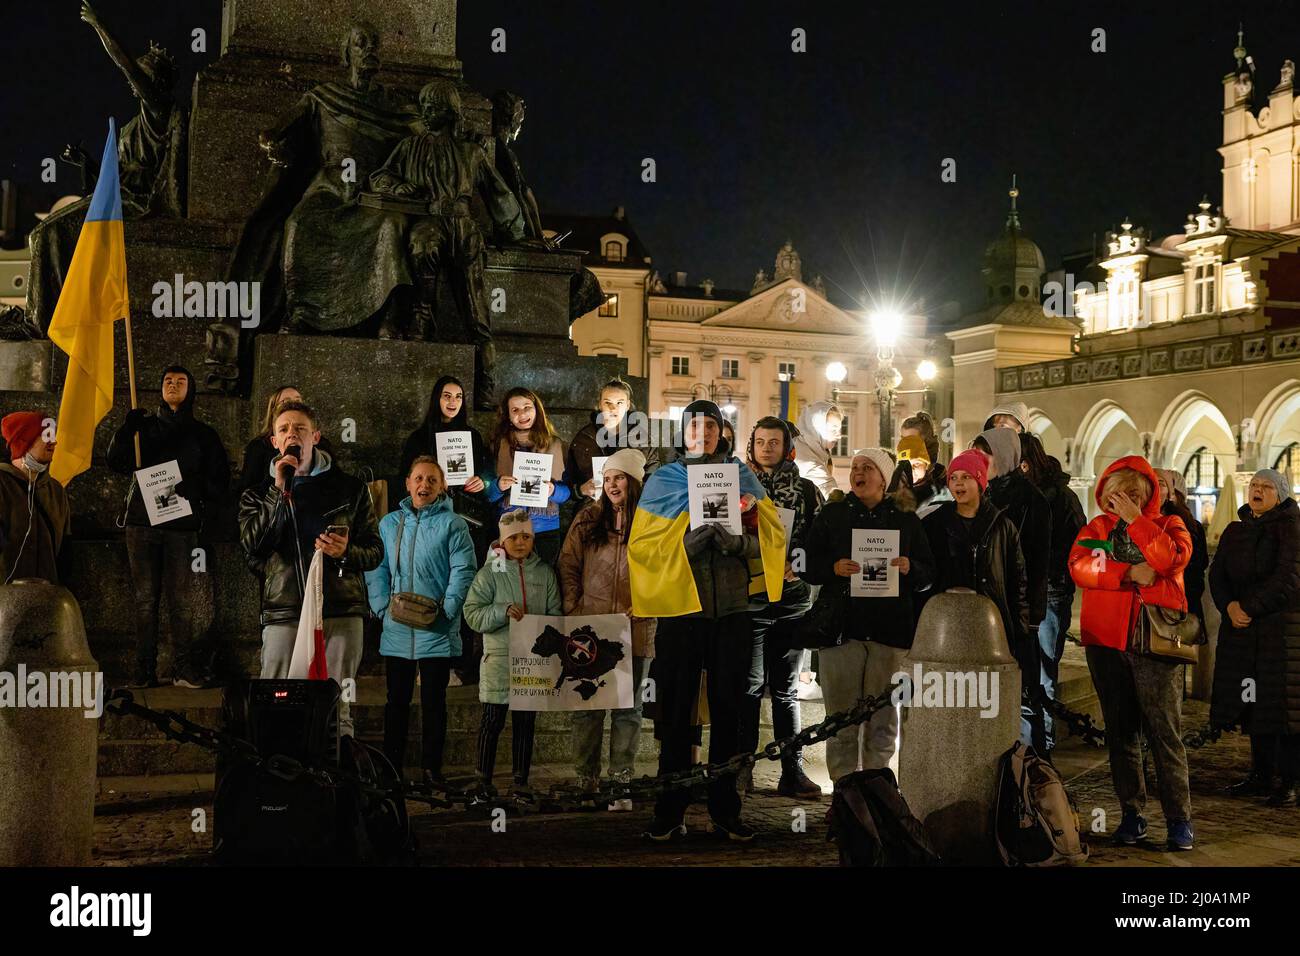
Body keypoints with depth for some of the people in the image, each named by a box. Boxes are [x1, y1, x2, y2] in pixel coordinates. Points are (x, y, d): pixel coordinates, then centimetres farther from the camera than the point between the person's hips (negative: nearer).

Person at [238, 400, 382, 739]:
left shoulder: (349, 488, 14)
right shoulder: (259, 493, 16)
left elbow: (375, 551, 13)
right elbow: (252, 545, -3)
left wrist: (346, 553, -8)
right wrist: (279, 491, -5)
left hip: (340, 612, 0)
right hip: (283, 613, 0)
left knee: (337, 710, -2)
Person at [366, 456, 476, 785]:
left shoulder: (452, 523, 0)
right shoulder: (389, 523, 10)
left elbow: (463, 570, -7)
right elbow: (376, 568, 8)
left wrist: (447, 608, -17)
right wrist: (383, 605, -6)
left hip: (436, 632, -3)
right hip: (397, 630, 3)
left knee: (434, 702, 5)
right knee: (396, 700, 9)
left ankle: (432, 768, 12)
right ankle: (391, 767, 16)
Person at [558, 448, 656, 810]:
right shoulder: (587, 520, 6)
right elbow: (568, 568, 7)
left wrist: (638, 609, -11)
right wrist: (573, 611, -2)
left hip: (635, 632, -1)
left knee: (627, 709, 6)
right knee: (587, 708, 5)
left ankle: (620, 785, 12)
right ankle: (586, 782, 14)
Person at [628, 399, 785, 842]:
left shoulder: (742, 477, 11)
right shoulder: (663, 480, 7)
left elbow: (771, 537, 5)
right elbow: (642, 543, 0)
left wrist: (736, 540, -14)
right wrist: (686, 542, -16)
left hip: (731, 608, 1)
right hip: (679, 607, -1)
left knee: (728, 713, 4)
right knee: (675, 713, 0)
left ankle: (725, 810, 12)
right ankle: (670, 812, 7)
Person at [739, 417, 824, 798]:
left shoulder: (806, 490, 10)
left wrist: (796, 563, -12)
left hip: (792, 597, 1)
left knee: (786, 689, 7)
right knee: (750, 685, 0)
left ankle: (793, 771, 10)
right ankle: (741, 768, 6)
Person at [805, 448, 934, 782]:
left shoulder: (906, 520, 12)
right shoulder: (831, 515, 10)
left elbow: (928, 574, 10)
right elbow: (809, 566, 5)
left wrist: (909, 568, -12)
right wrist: (834, 568, -16)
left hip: (890, 630, 1)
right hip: (841, 626, -1)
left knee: (883, 720, 5)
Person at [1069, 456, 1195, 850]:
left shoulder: (1169, 525, 8)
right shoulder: (1097, 528, 12)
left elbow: (1171, 558, -14)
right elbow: (1078, 567, -6)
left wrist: (1135, 519, -12)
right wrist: (1129, 573, -15)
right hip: (1107, 641, 3)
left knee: (1165, 731, -4)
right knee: (1120, 731, 8)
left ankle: (1178, 817, 2)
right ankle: (1131, 813, 16)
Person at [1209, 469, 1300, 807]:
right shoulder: (1235, 531, 15)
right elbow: (1217, 574, 10)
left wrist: (1249, 608, -15)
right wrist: (1229, 606, -8)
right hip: (1241, 628, 6)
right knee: (1252, 702, 8)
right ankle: (1261, 776, 16)